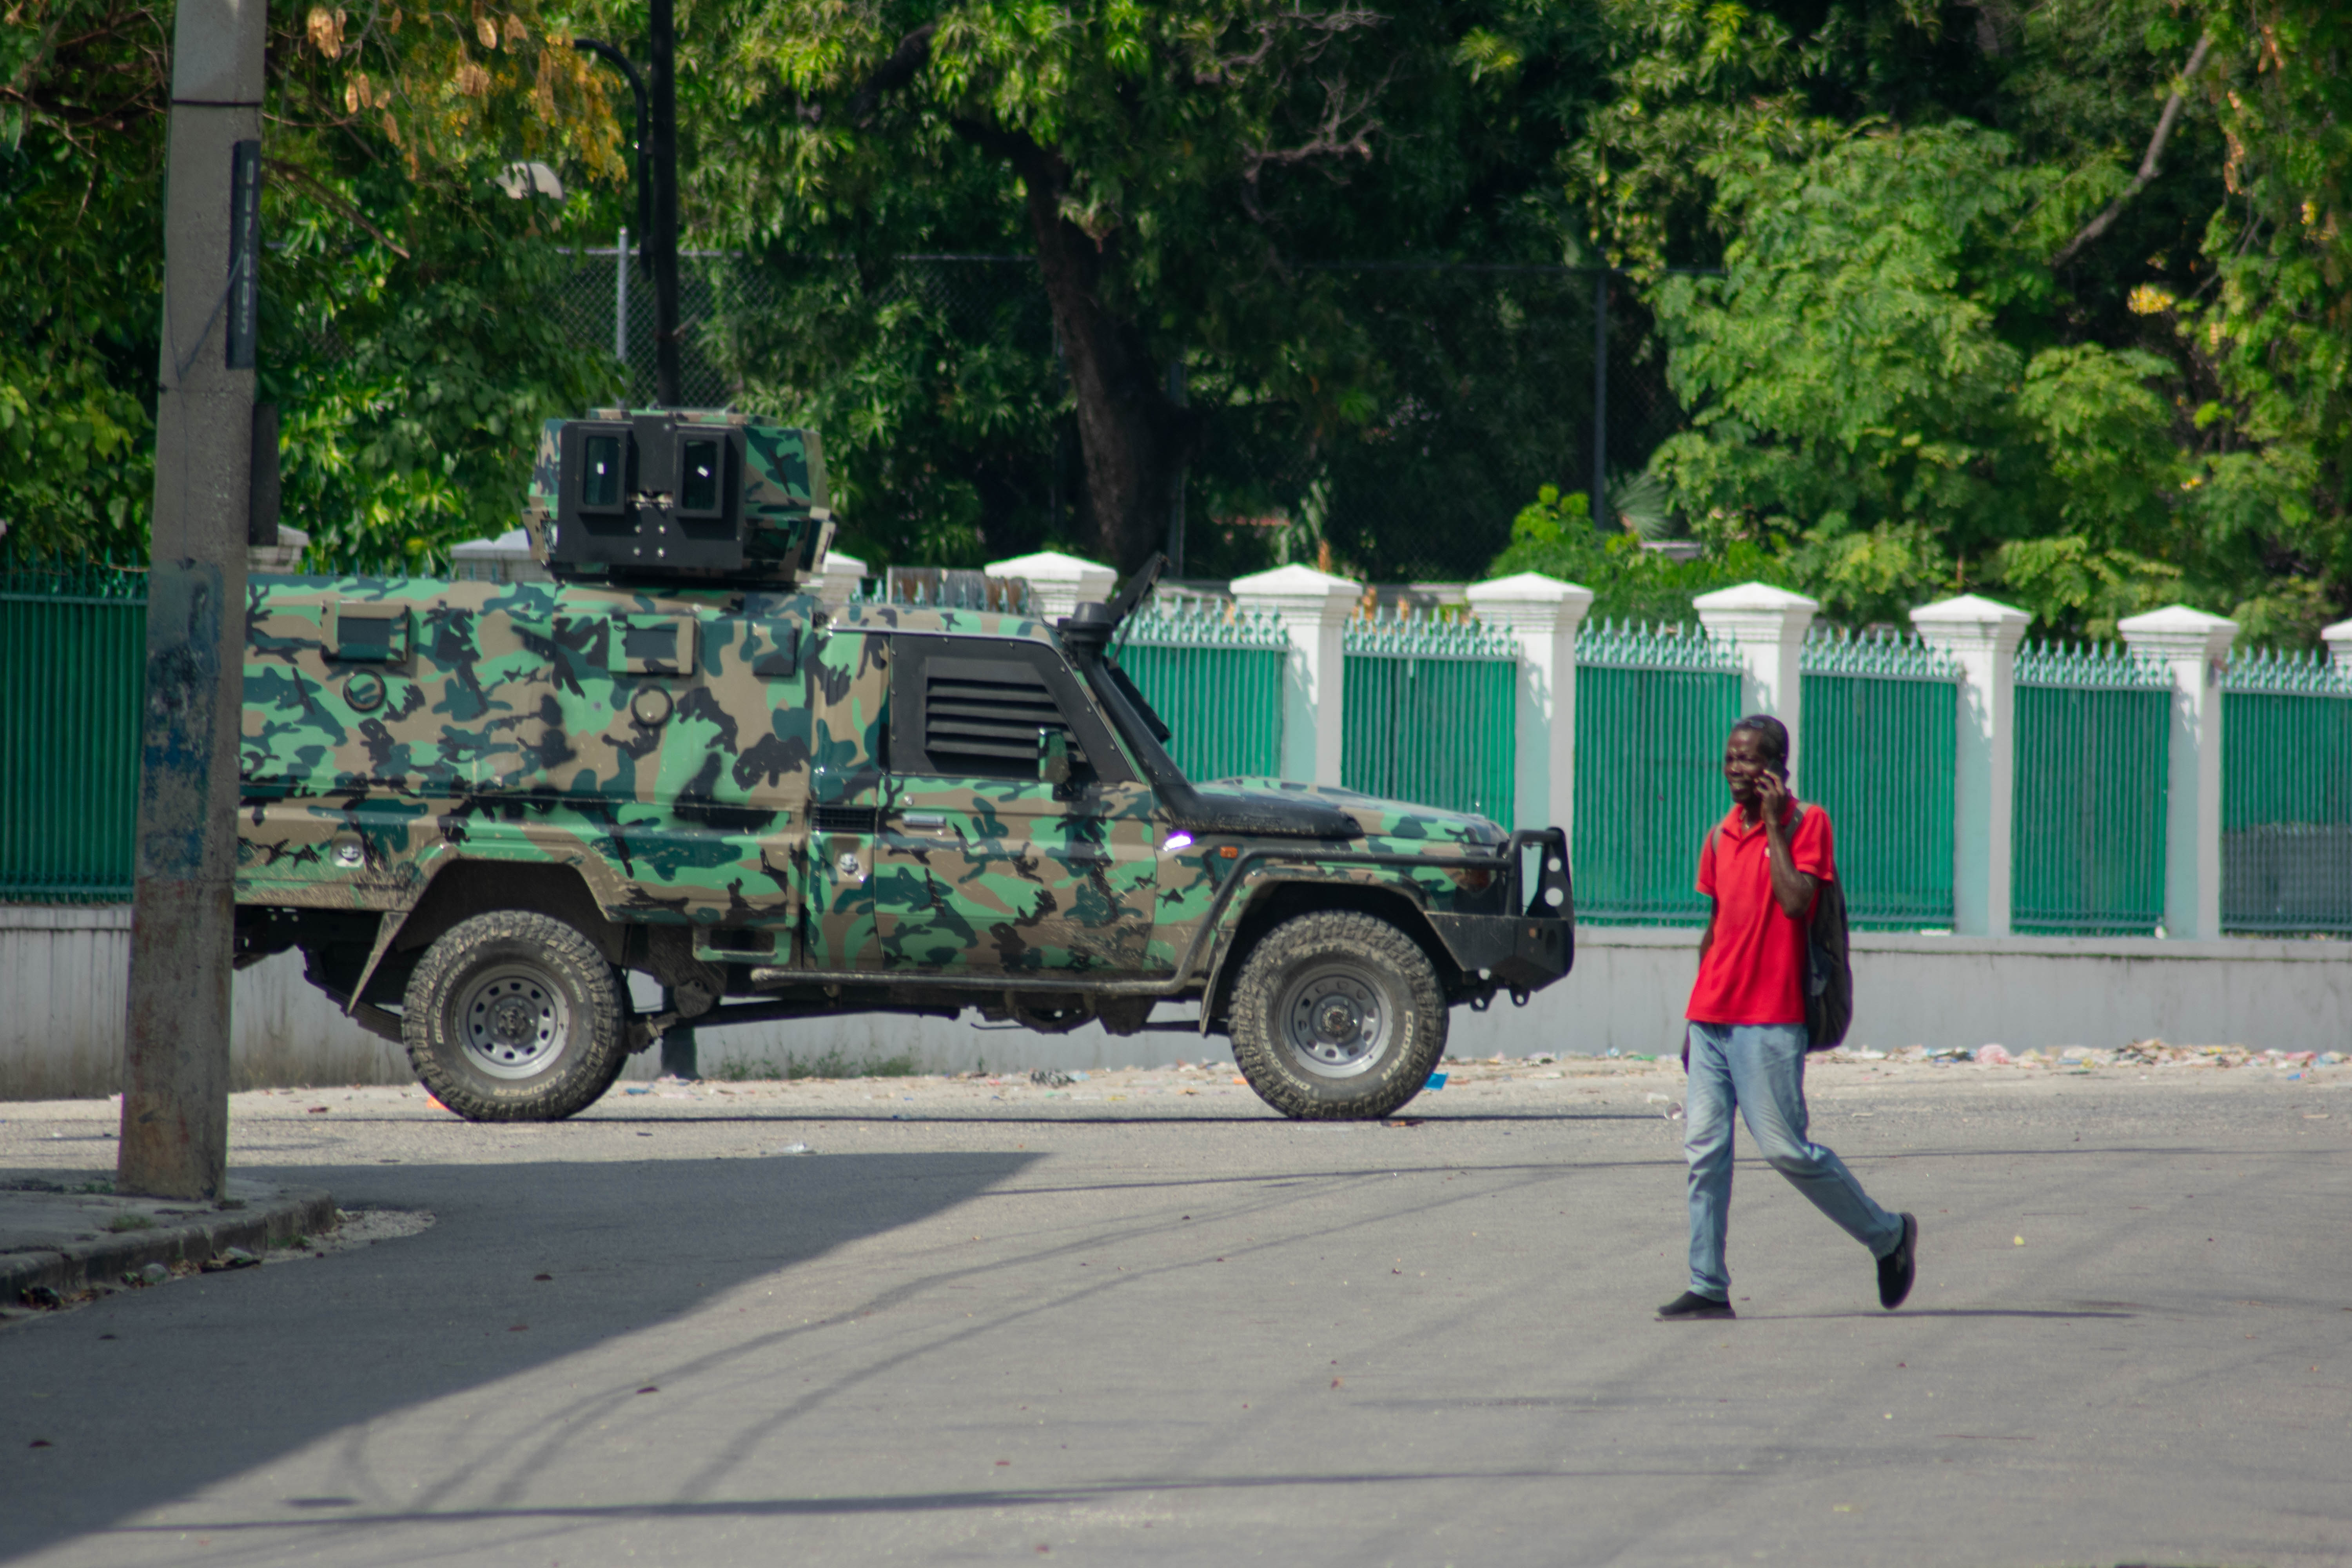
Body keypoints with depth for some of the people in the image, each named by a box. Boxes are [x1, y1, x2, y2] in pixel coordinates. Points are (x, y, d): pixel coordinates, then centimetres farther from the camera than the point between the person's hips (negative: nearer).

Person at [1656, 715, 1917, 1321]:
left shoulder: (1806, 823, -4)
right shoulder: (1721, 837, 15)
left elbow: (1795, 901, -19)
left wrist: (1775, 824, -14)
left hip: (1769, 1021, -7)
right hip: (1712, 1018, 7)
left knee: (1785, 1147, -5)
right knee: (1703, 1149, -1)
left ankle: (1887, 1234, 14)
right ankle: (1708, 1288, 0)